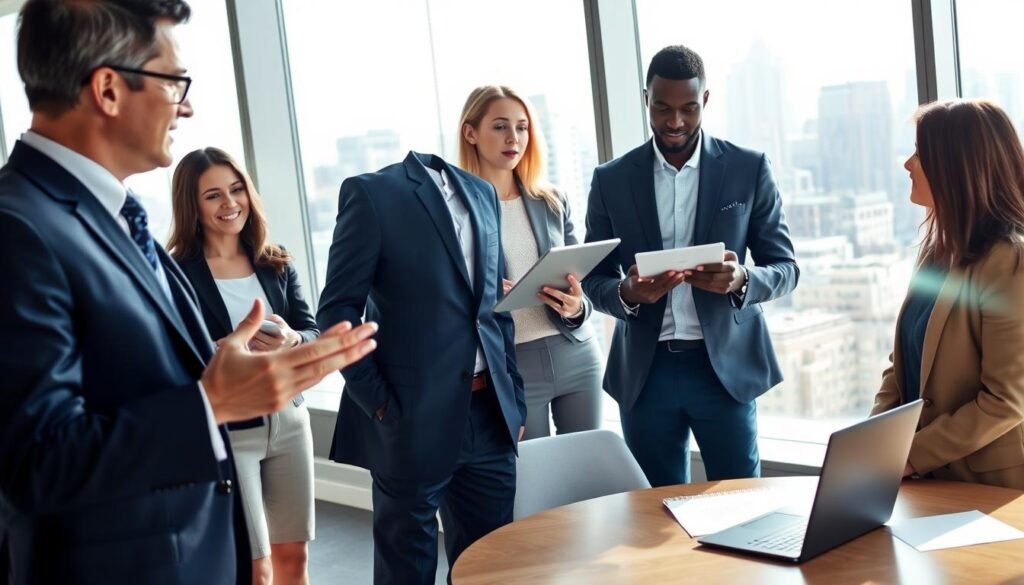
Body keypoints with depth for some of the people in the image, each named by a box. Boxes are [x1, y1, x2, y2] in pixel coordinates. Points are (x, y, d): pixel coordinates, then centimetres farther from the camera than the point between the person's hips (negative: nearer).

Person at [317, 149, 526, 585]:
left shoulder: (483, 192, 11)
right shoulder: (372, 193, -9)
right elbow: (338, 309, -10)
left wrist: (514, 398, 11)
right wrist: (380, 406, -13)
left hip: (489, 414, 6)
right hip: (415, 419, -6)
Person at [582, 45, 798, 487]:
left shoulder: (749, 169, 2)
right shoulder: (611, 180, 4)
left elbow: (785, 268, 2)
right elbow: (592, 280, 6)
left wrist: (741, 279, -20)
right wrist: (627, 292, -17)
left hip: (726, 366, -1)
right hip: (645, 371, 1)